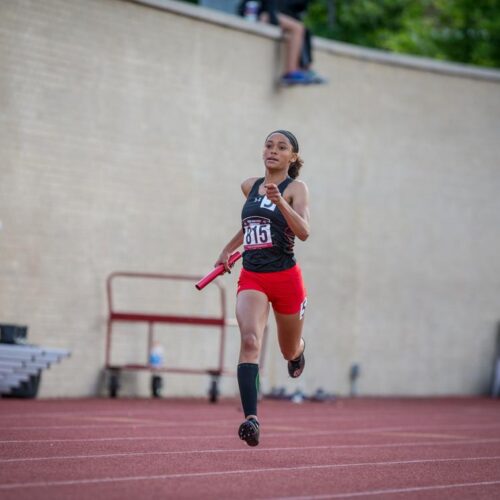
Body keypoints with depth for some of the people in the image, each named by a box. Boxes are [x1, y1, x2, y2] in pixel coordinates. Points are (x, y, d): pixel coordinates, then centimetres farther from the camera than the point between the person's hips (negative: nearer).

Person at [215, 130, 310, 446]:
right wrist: (229, 249, 28)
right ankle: (252, 419, -35)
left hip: (285, 278, -2)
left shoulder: (296, 189, -5)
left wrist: (279, 201, -33)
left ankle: (299, 349, 57)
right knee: (250, 340, -23)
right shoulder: (250, 186, 10)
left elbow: (303, 232, -22)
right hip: (252, 278, 2)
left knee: (289, 351, 16)